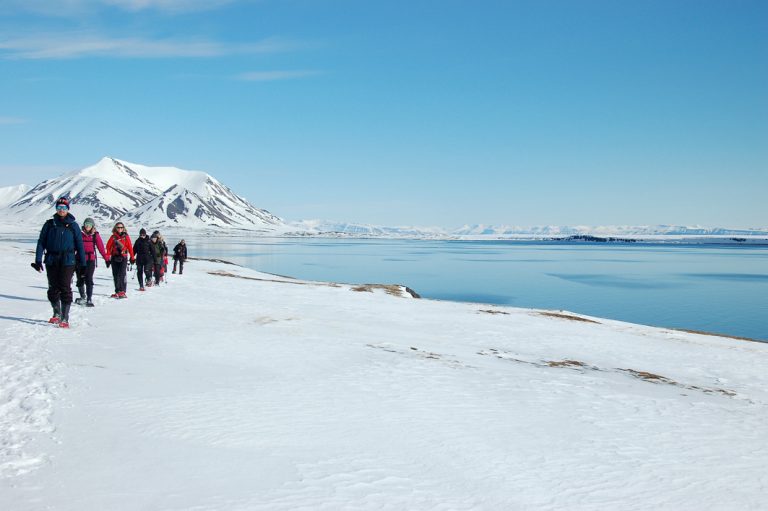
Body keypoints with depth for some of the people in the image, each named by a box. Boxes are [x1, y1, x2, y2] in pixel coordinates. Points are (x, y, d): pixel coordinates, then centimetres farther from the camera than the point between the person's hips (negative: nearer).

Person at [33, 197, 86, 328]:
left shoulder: (73, 225, 3)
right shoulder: (49, 224, 7)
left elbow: (79, 245, 4)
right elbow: (41, 242, 6)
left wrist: (82, 264, 1)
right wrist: (38, 259, -2)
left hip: (67, 261, -2)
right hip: (51, 261, 3)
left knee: (65, 289, -7)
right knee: (53, 288, 9)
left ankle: (65, 319, -4)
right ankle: (57, 314, 28)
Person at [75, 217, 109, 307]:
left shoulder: (95, 235, 1)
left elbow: (101, 247, -2)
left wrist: (106, 258, -8)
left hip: (90, 260, -2)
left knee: (88, 279, -8)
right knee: (80, 279, 11)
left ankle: (89, 299, -7)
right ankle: (83, 297, 30)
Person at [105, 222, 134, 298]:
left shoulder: (126, 237, 3)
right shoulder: (113, 237, 5)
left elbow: (130, 248, 7)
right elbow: (108, 247, 8)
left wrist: (132, 258, 7)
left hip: (123, 257, -2)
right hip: (114, 257, 3)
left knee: (122, 274, -14)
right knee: (115, 275, 6)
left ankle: (122, 291, -15)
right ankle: (117, 291, 14)